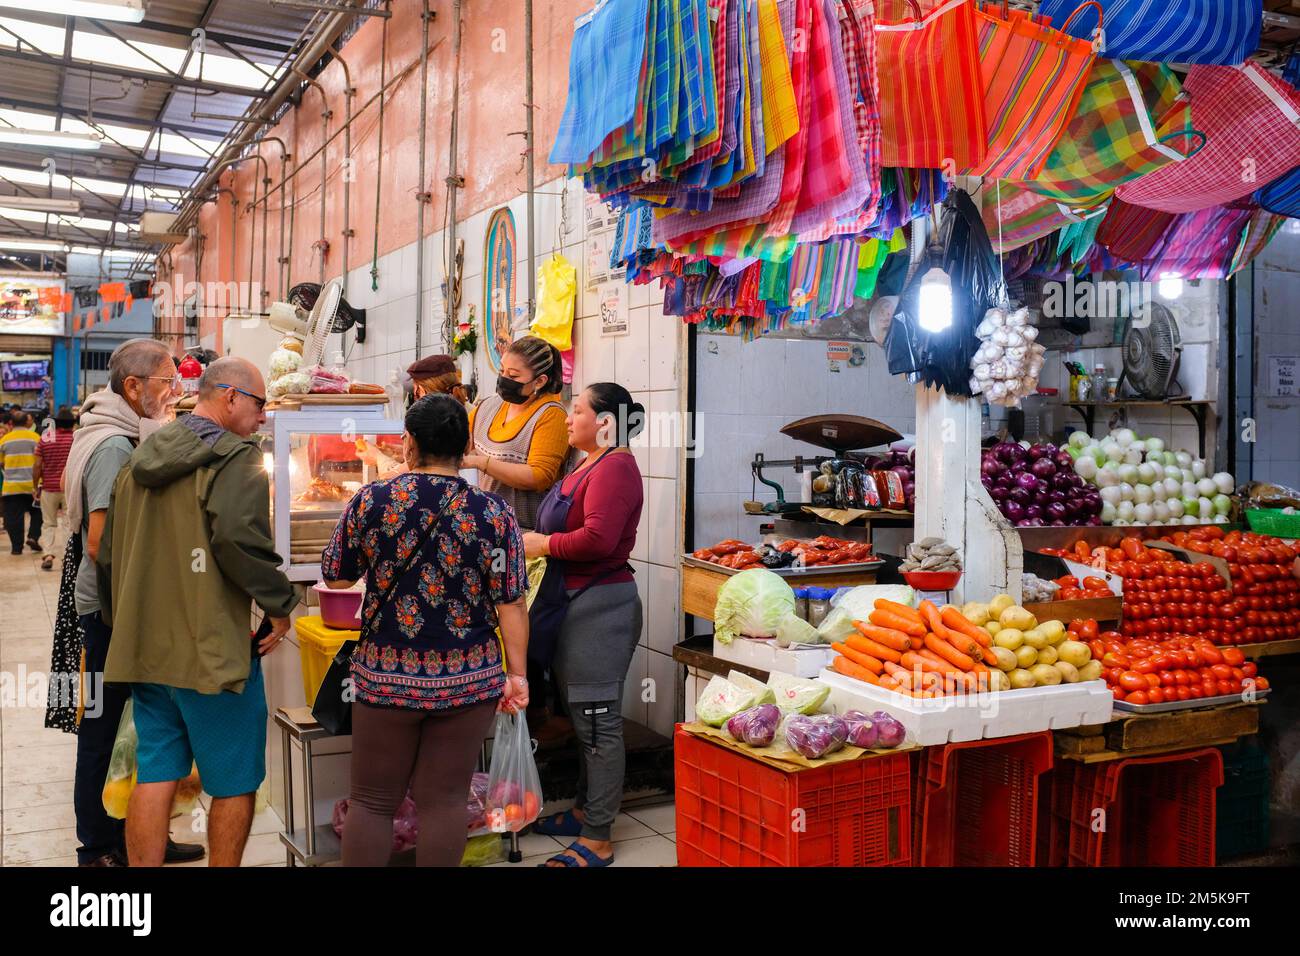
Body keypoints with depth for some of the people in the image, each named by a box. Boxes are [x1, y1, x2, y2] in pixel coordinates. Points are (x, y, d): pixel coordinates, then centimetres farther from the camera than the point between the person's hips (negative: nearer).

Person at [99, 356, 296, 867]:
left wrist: (126, 618, 29)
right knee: (234, 784, 6)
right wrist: (280, 604, -14)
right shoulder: (235, 457, -11)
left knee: (154, 776, 13)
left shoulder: (140, 458, 14)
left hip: (146, 646, 8)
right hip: (213, 650, -8)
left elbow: (109, 552, 19)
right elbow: (238, 538, -27)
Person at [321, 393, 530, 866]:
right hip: (468, 680, 0)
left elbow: (335, 575, 6)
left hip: (385, 677, 0)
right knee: (444, 799, 10)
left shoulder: (371, 500, -6)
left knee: (372, 800, 13)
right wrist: (516, 672, 2)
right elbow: (511, 602, -6)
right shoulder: (493, 513, -7)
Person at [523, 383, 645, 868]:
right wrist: (536, 540, 6)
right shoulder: (590, 466, 17)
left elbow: (598, 537, -27)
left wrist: (544, 545, -15)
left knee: (598, 722, -2)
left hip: (600, 605, -10)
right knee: (583, 716, 18)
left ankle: (597, 841, 6)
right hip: (577, 603, 10)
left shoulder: (615, 467, -15)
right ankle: (585, 811, 32)